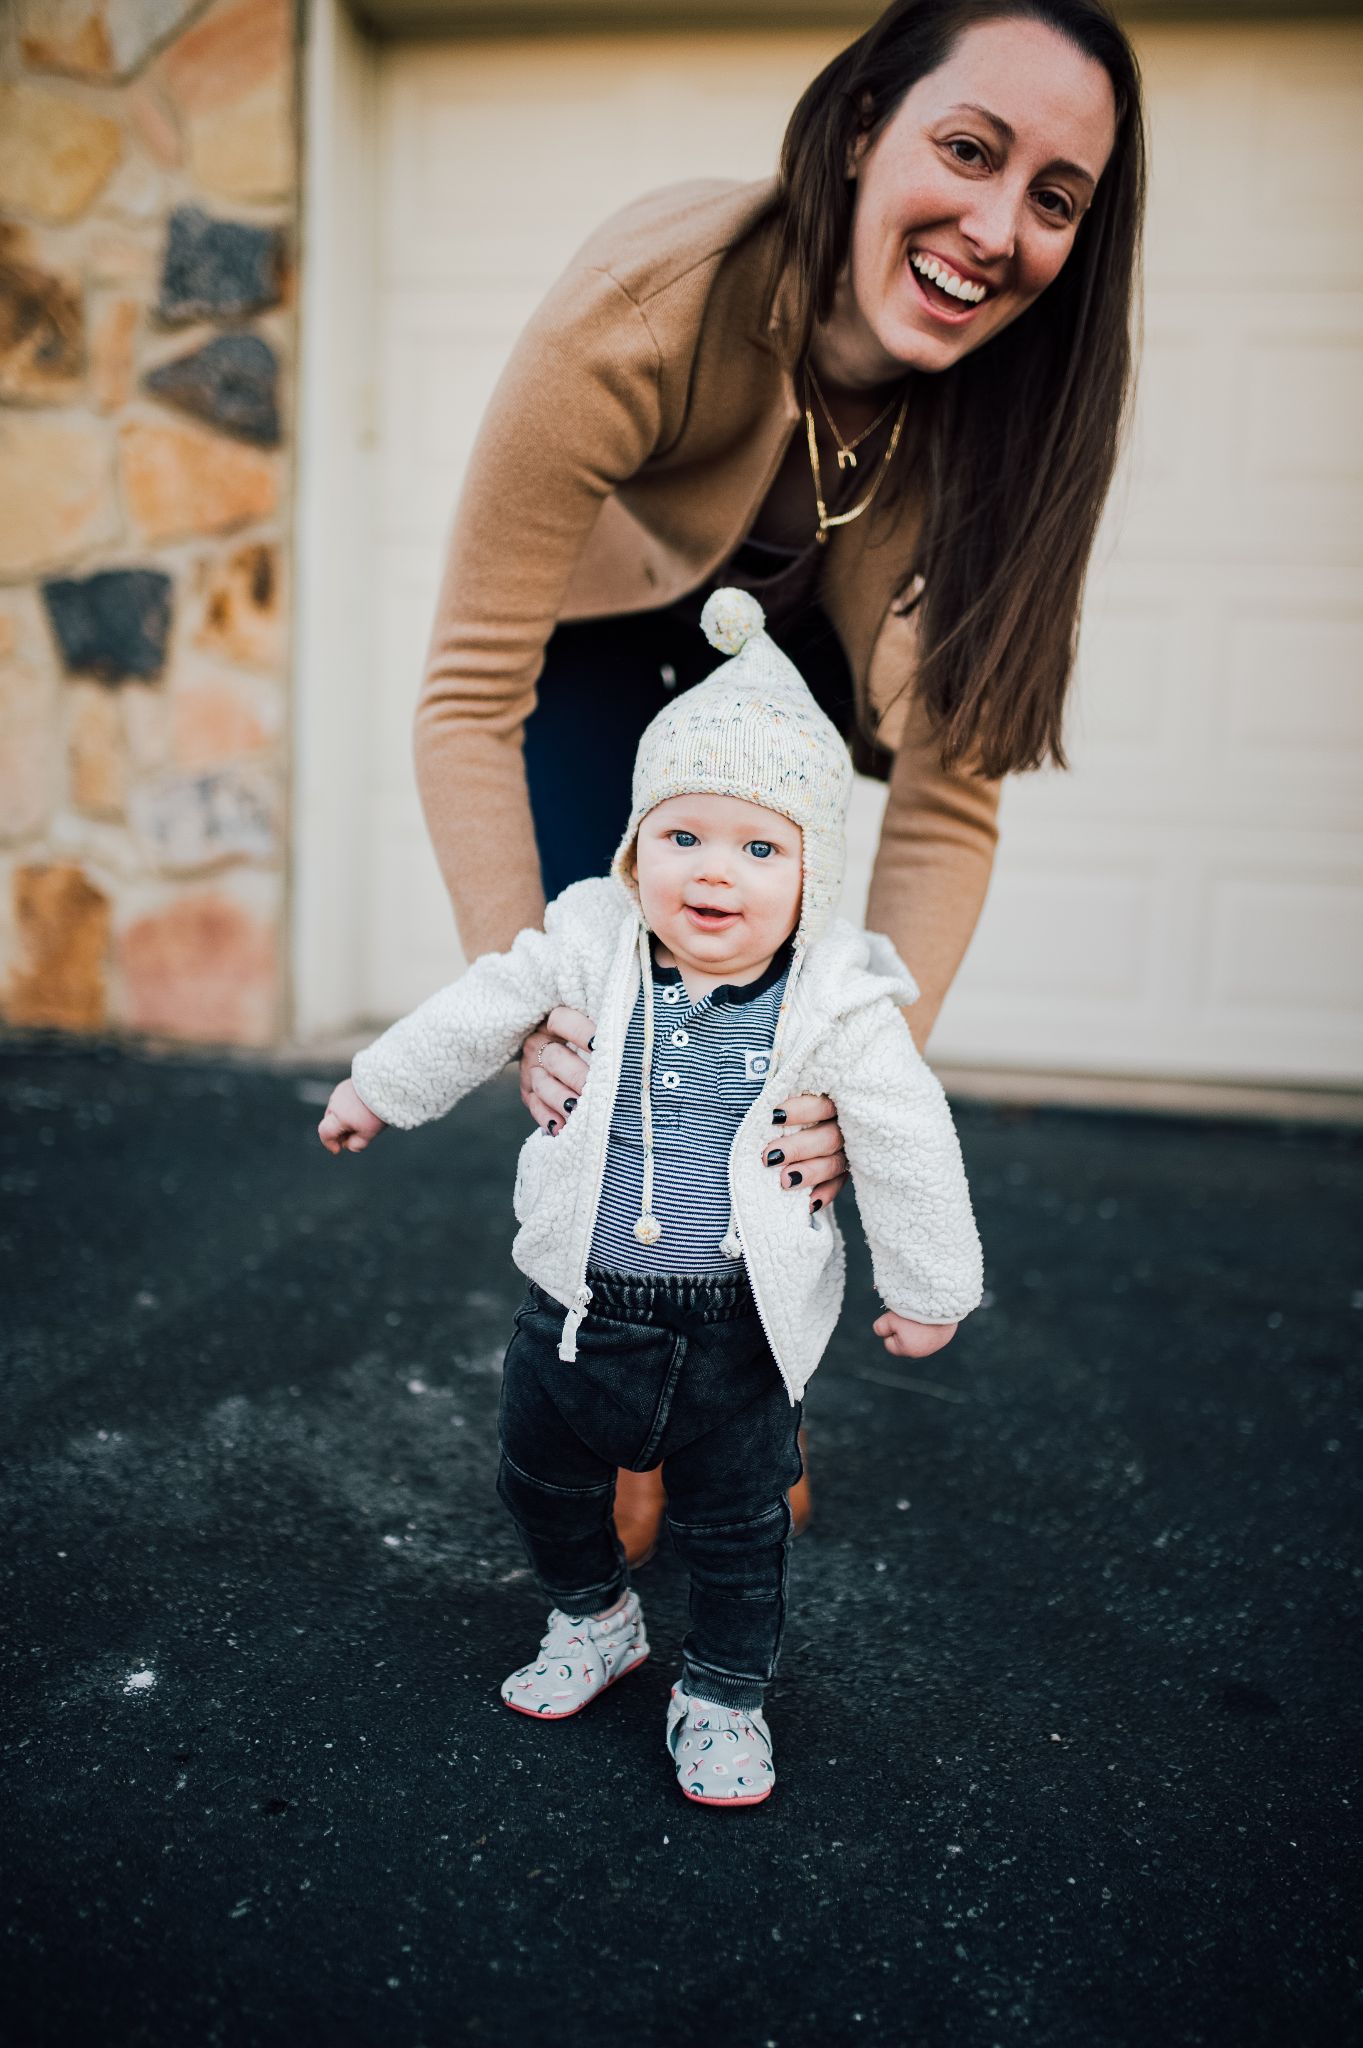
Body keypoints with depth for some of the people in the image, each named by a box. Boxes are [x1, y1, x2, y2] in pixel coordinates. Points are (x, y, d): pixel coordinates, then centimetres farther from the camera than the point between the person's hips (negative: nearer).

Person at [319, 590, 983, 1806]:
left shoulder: (839, 1002, -15)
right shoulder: (589, 951, -11)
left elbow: (908, 1148, -6)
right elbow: (477, 1017, 6)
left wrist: (930, 1288, 2)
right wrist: (378, 1088, 17)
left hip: (741, 1329, -2)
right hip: (582, 1305, 3)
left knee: (738, 1529, 15)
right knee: (543, 1479, 23)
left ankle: (724, 1696, 41)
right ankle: (593, 1620, 51)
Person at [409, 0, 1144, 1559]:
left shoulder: (1006, 403, -26)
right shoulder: (642, 310, -37)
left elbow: (951, 790, -25)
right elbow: (471, 694, -33)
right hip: (595, 633, -2)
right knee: (609, 1042, -7)